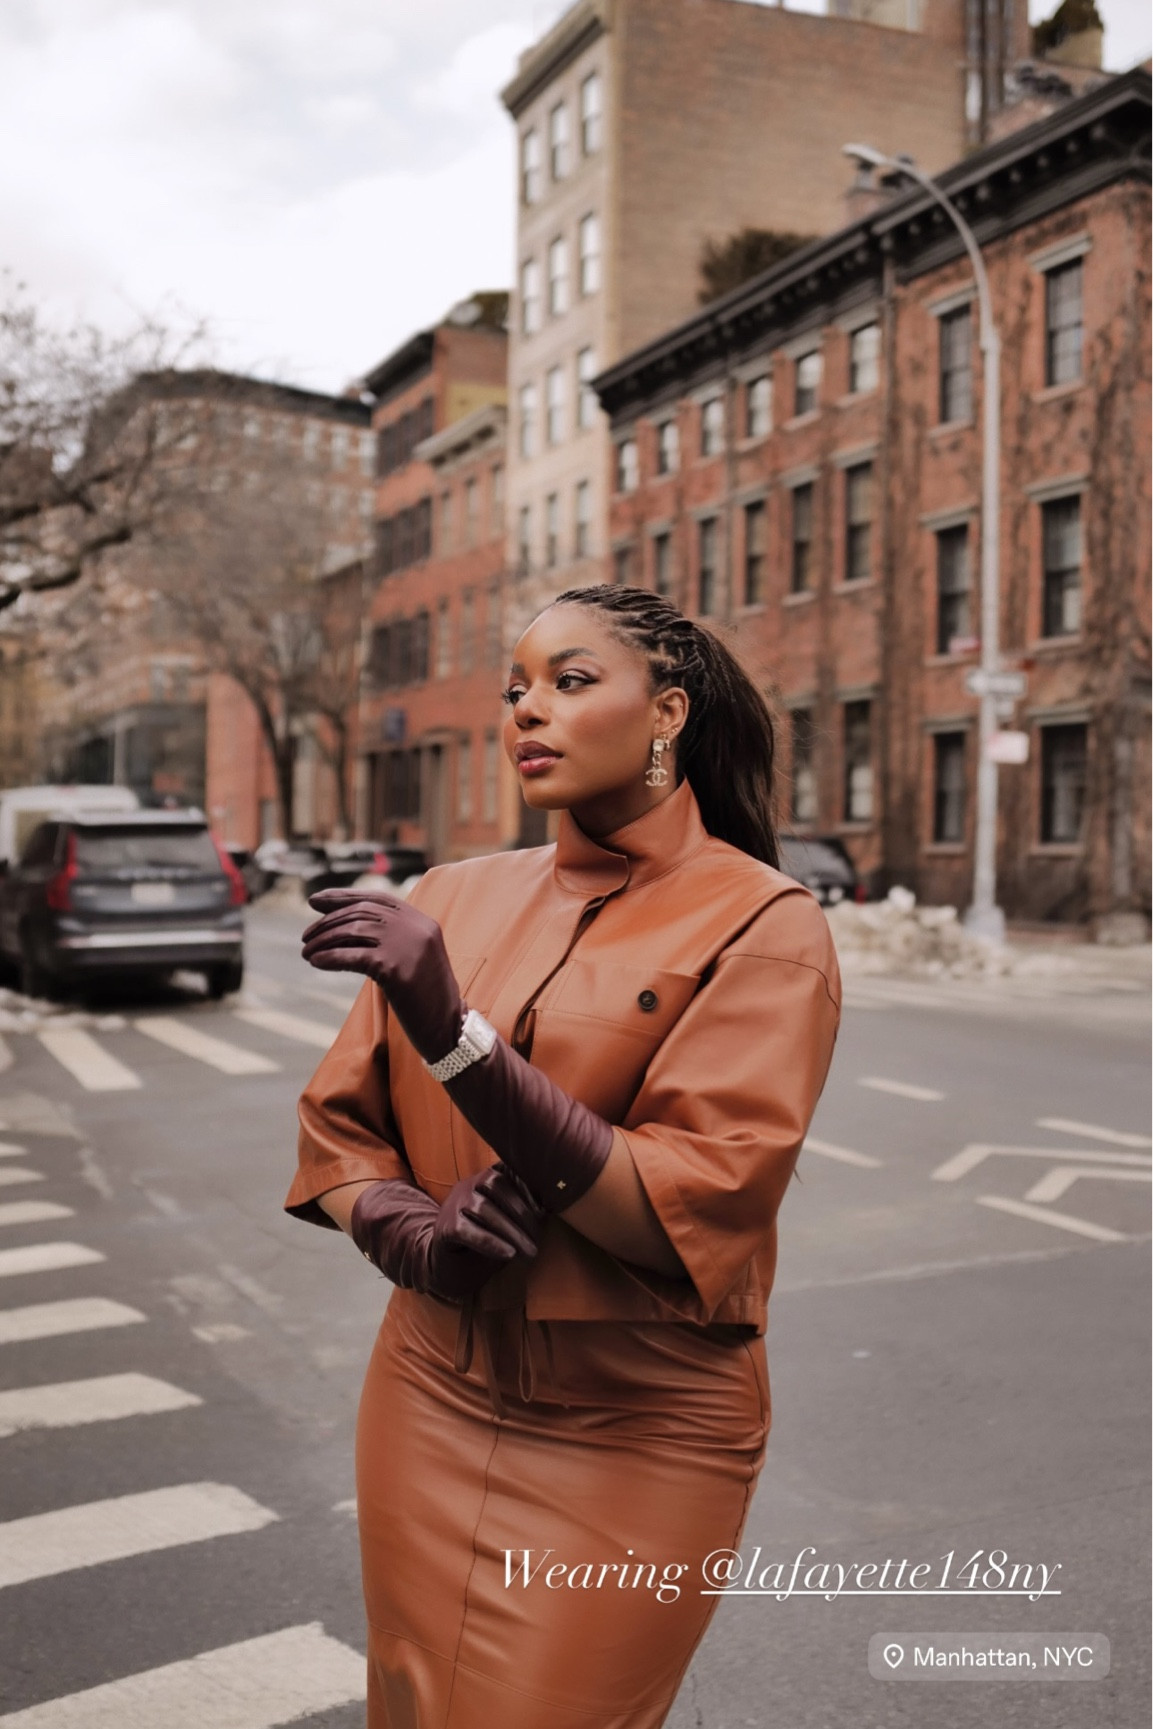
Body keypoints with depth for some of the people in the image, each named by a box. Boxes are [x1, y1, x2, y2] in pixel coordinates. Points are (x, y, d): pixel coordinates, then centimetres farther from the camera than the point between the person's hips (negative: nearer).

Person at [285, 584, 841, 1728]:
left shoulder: (760, 924, -12)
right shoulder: (457, 898, 2)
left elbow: (693, 1216, -21)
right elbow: (338, 1123, 7)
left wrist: (455, 1035, -29)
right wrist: (401, 1228, -16)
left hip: (634, 1441, -4)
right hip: (431, 1401, 5)